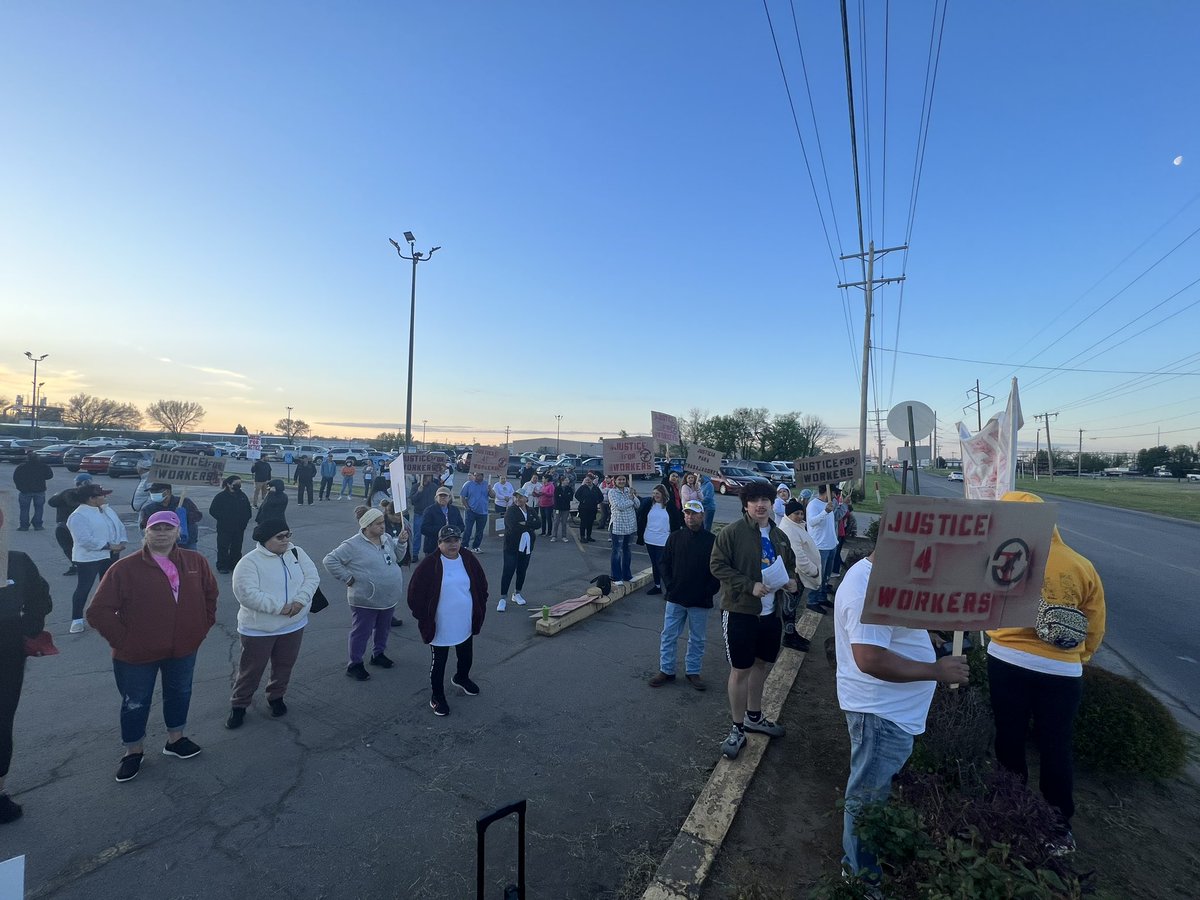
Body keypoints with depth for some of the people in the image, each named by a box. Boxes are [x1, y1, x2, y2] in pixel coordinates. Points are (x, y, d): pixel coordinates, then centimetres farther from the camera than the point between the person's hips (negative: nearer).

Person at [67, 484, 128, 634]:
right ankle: (77, 619, 11)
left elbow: (120, 526, 11)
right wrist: (109, 546, -23)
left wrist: (122, 542, -7)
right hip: (88, 557, -8)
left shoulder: (108, 510, 8)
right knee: (84, 588, 0)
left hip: (112, 554, 8)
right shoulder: (78, 516, -17)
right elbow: (85, 540, -25)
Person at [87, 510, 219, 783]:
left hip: (183, 649, 3)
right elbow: (99, 611, -11)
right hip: (136, 655, -3)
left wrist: (203, 625, 4)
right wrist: (122, 640, -13)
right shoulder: (125, 568, -14)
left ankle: (175, 740, 43)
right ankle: (133, 752, 38)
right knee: (135, 704, 15)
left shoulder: (195, 562, -4)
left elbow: (210, 593, 10)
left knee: (179, 694, 20)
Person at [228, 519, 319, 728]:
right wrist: (279, 607, -25)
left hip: (293, 625, 4)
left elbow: (312, 577, -4)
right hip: (258, 629, -4)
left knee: (284, 666, 18)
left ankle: (276, 697, 39)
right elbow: (247, 594, -25)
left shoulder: (296, 553, -2)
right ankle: (238, 705, 31)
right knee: (251, 670, 10)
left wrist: (300, 600, -20)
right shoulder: (249, 562, -16)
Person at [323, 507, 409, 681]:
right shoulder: (353, 545, -16)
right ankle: (354, 665, 23)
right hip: (366, 601, -6)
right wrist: (348, 578, -14)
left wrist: (402, 542, -5)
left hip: (389, 598, 6)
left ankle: (378, 655, 42)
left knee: (383, 629, 22)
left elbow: (397, 557, 13)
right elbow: (330, 560, -14)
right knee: (361, 632, 7)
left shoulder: (387, 538, 2)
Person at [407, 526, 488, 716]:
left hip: (465, 624, 5)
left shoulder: (468, 559, -5)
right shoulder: (430, 564, -18)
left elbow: (481, 586, 6)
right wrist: (424, 618, -7)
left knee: (466, 657, 23)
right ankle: (437, 696, 32)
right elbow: (415, 593, -11)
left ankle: (461, 678, 52)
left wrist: (479, 610, 6)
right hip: (440, 627, -4)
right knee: (439, 662, 11)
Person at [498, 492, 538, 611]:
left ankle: (517, 594, 30)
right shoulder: (511, 511, -9)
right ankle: (502, 598, 1)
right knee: (508, 571, -6)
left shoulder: (531, 511, 8)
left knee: (522, 571, 14)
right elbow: (514, 526, -24)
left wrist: (525, 524, -19)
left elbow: (537, 524, -6)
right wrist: (530, 527, -14)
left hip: (526, 547, 5)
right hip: (512, 546, -5)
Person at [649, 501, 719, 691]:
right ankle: (666, 670, 23)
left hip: (700, 601, -1)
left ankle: (693, 672, 28)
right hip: (675, 598, 1)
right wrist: (669, 584, -3)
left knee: (697, 639, 12)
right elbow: (663, 563, 6)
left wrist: (709, 590, -8)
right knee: (669, 636, 9)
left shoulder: (712, 541, -5)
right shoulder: (675, 537, 0)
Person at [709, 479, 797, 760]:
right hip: (740, 610, -6)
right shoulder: (732, 532, -14)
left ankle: (754, 717, 41)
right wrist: (750, 586, -22)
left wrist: (790, 580, 0)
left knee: (760, 664, 21)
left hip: (770, 612, 7)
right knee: (740, 670, 2)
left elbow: (789, 564, 22)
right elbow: (717, 565, -15)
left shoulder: (779, 536, 7)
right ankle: (738, 728, 19)